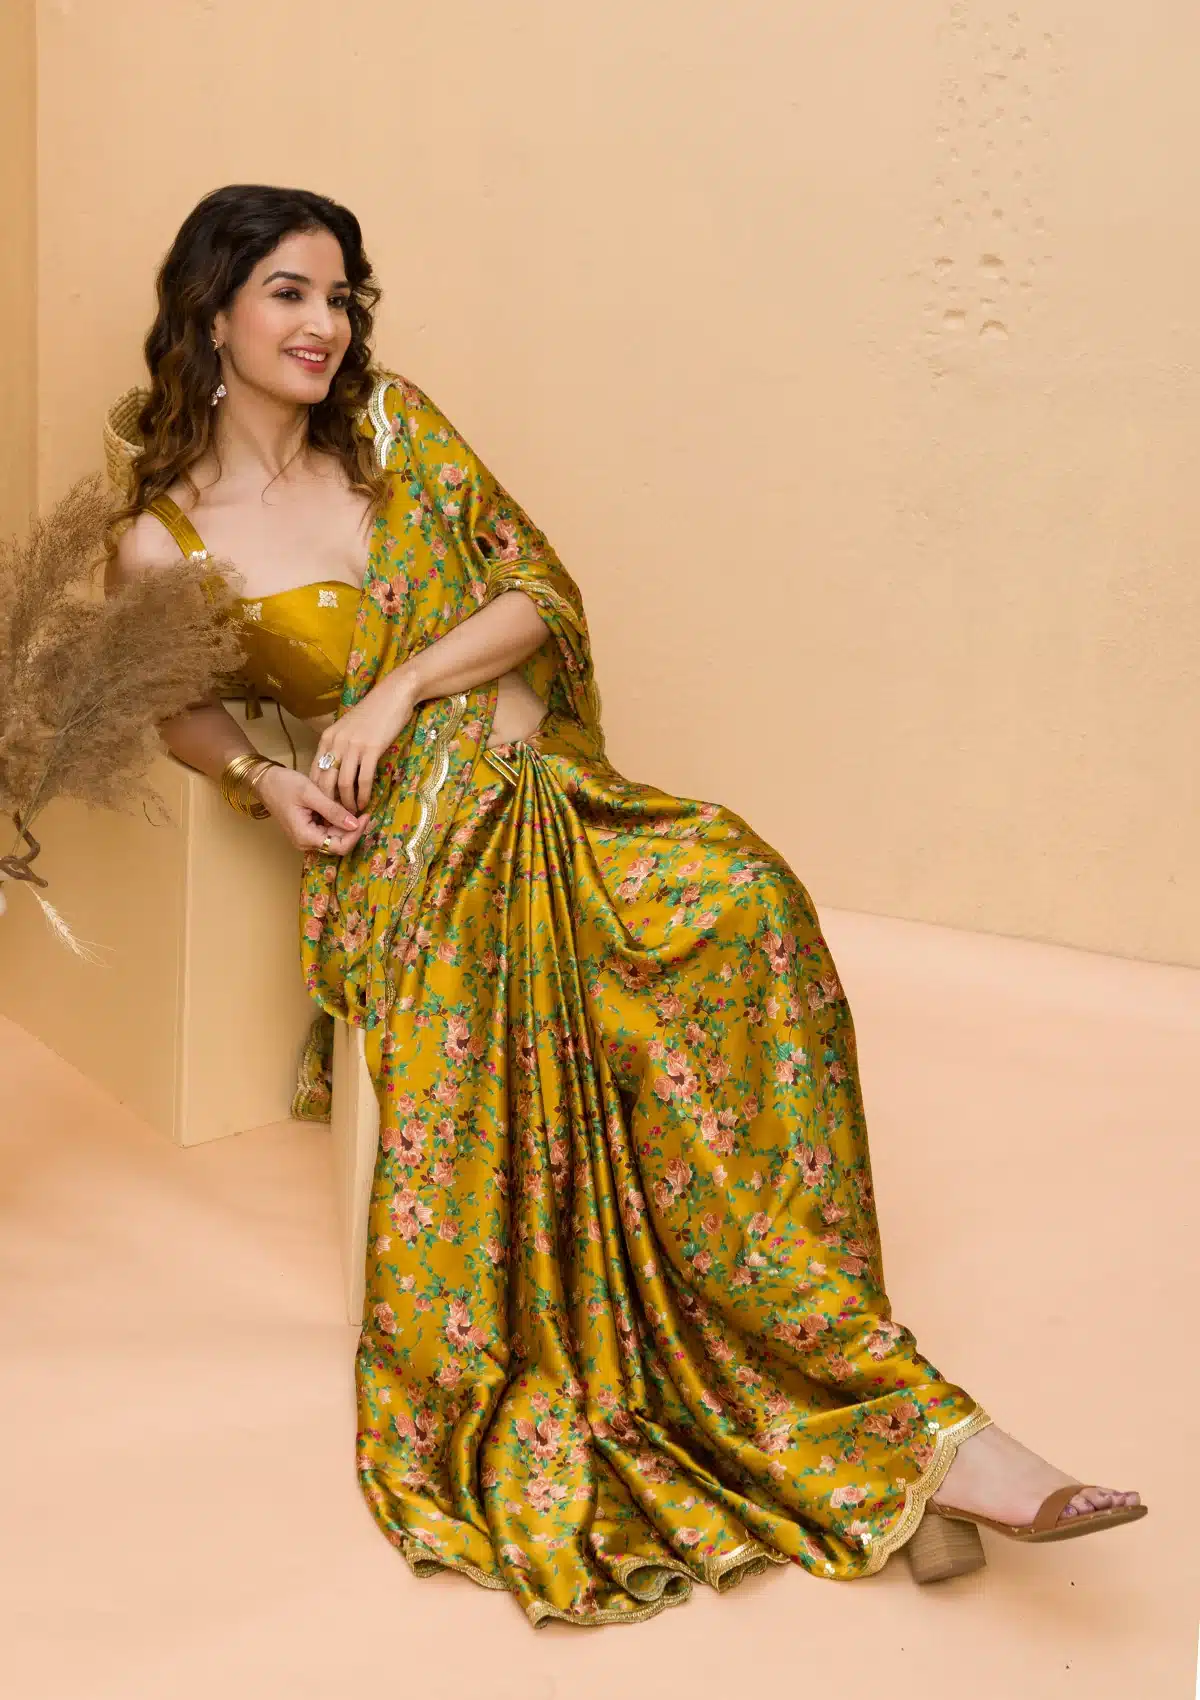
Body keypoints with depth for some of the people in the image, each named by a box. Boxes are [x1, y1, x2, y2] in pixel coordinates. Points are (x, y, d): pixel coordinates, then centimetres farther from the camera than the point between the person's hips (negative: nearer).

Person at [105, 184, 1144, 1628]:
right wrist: (263, 780, -3)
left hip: (548, 793, 4)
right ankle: (911, 1424, -29)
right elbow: (178, 705, 18)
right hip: (410, 844, -3)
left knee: (735, 897, -30)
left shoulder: (391, 427, 12)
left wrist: (404, 686, -8)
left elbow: (538, 590, 8)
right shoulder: (162, 543, 5)